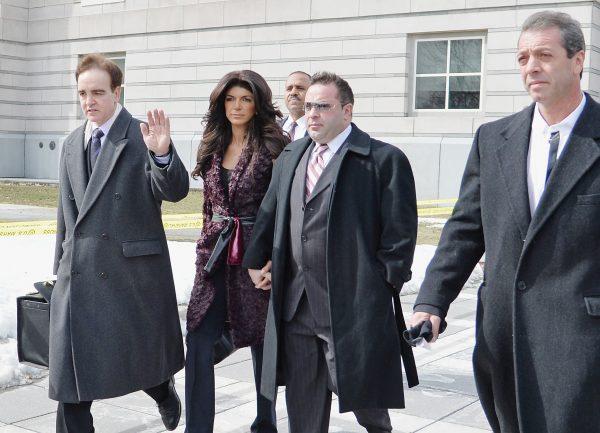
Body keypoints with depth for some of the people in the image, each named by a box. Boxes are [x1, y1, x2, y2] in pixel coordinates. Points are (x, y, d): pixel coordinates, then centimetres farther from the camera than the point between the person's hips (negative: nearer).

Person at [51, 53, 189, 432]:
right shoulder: (72, 144, 12)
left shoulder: (142, 138, -7)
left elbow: (175, 191, -20)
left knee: (144, 358, 11)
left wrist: (162, 153, -39)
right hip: (79, 274, 5)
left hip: (132, 270, -5)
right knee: (70, 370, 5)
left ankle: (165, 391, 44)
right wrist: (62, 266, 20)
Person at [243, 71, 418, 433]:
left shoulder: (385, 159, -8)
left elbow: (400, 231, -9)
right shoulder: (290, 156, 13)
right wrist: (256, 260, 13)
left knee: (365, 401, 5)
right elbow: (269, 213, 20)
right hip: (295, 304, 6)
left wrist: (383, 285, -10)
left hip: (354, 306, -6)